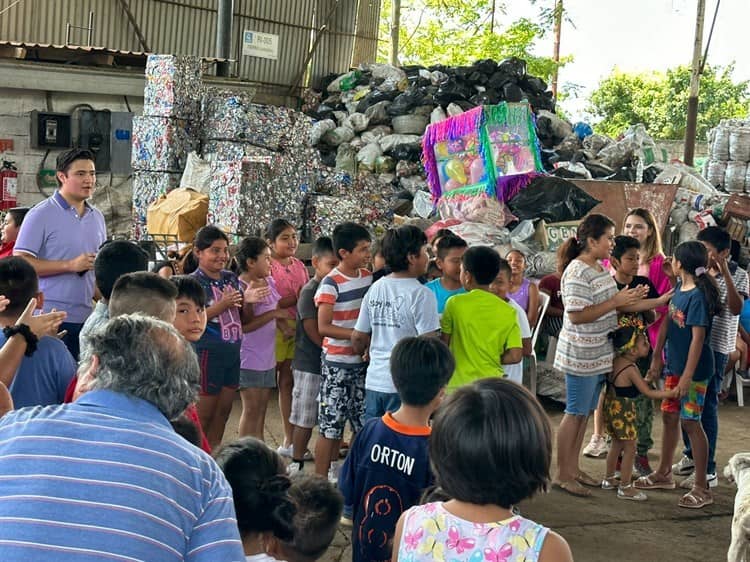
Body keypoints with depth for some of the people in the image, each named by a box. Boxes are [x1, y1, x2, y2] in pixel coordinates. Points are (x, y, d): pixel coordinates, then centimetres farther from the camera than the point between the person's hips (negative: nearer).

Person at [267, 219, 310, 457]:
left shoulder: (299, 266, 13)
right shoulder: (268, 266, -7)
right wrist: (295, 297, -19)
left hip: (296, 328, 6)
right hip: (274, 329, -6)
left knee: (288, 382, 12)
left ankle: (289, 441, 18)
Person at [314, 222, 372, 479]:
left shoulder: (368, 277, 5)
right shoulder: (331, 284, -14)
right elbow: (324, 327, -20)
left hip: (362, 361, 6)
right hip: (337, 364, -6)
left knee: (363, 424, 12)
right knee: (331, 426, 0)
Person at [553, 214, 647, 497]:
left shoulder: (600, 269, 11)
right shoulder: (577, 272, -19)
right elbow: (577, 315, -25)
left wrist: (627, 299, 4)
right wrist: (615, 302, -23)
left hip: (599, 354, 9)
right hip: (581, 356, -9)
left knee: (584, 413, 15)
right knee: (575, 414, -1)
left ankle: (573, 468, 25)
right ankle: (562, 475, 9)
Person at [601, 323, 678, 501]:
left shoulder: (616, 361, 2)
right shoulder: (631, 369, -21)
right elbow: (648, 392, -19)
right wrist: (670, 393, -17)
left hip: (612, 405, 9)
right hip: (624, 410, -9)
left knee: (617, 444, 22)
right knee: (630, 448, 1)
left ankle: (609, 479, 34)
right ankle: (625, 487, 6)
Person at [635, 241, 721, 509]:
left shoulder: (698, 296, -20)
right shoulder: (679, 289, 6)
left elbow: (698, 337, -22)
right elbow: (667, 323, 13)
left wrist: (688, 375, -23)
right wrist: (657, 358, 15)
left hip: (694, 369, -8)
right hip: (674, 364, 8)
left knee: (690, 423, -3)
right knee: (669, 416, 16)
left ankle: (702, 488, 6)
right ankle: (663, 474, 31)